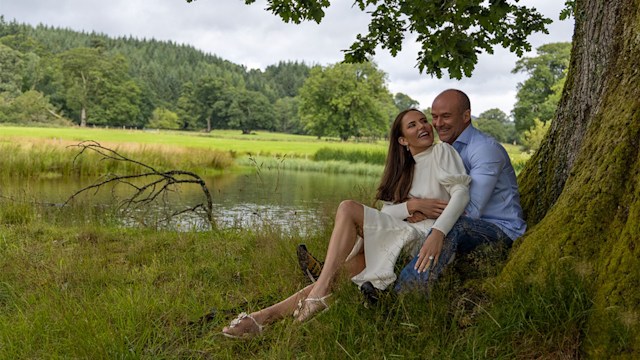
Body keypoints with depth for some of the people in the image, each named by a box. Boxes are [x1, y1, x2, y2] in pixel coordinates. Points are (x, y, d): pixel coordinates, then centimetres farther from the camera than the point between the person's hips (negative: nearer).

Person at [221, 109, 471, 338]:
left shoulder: (441, 151, 7)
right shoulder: (404, 170, 26)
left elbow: (461, 192, -10)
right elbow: (385, 214, 13)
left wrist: (438, 233, -26)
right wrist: (410, 205, -9)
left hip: (423, 240, -6)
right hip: (403, 238, 6)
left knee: (349, 208, -23)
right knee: (340, 270, -14)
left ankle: (320, 294, -31)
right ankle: (266, 316, -20)